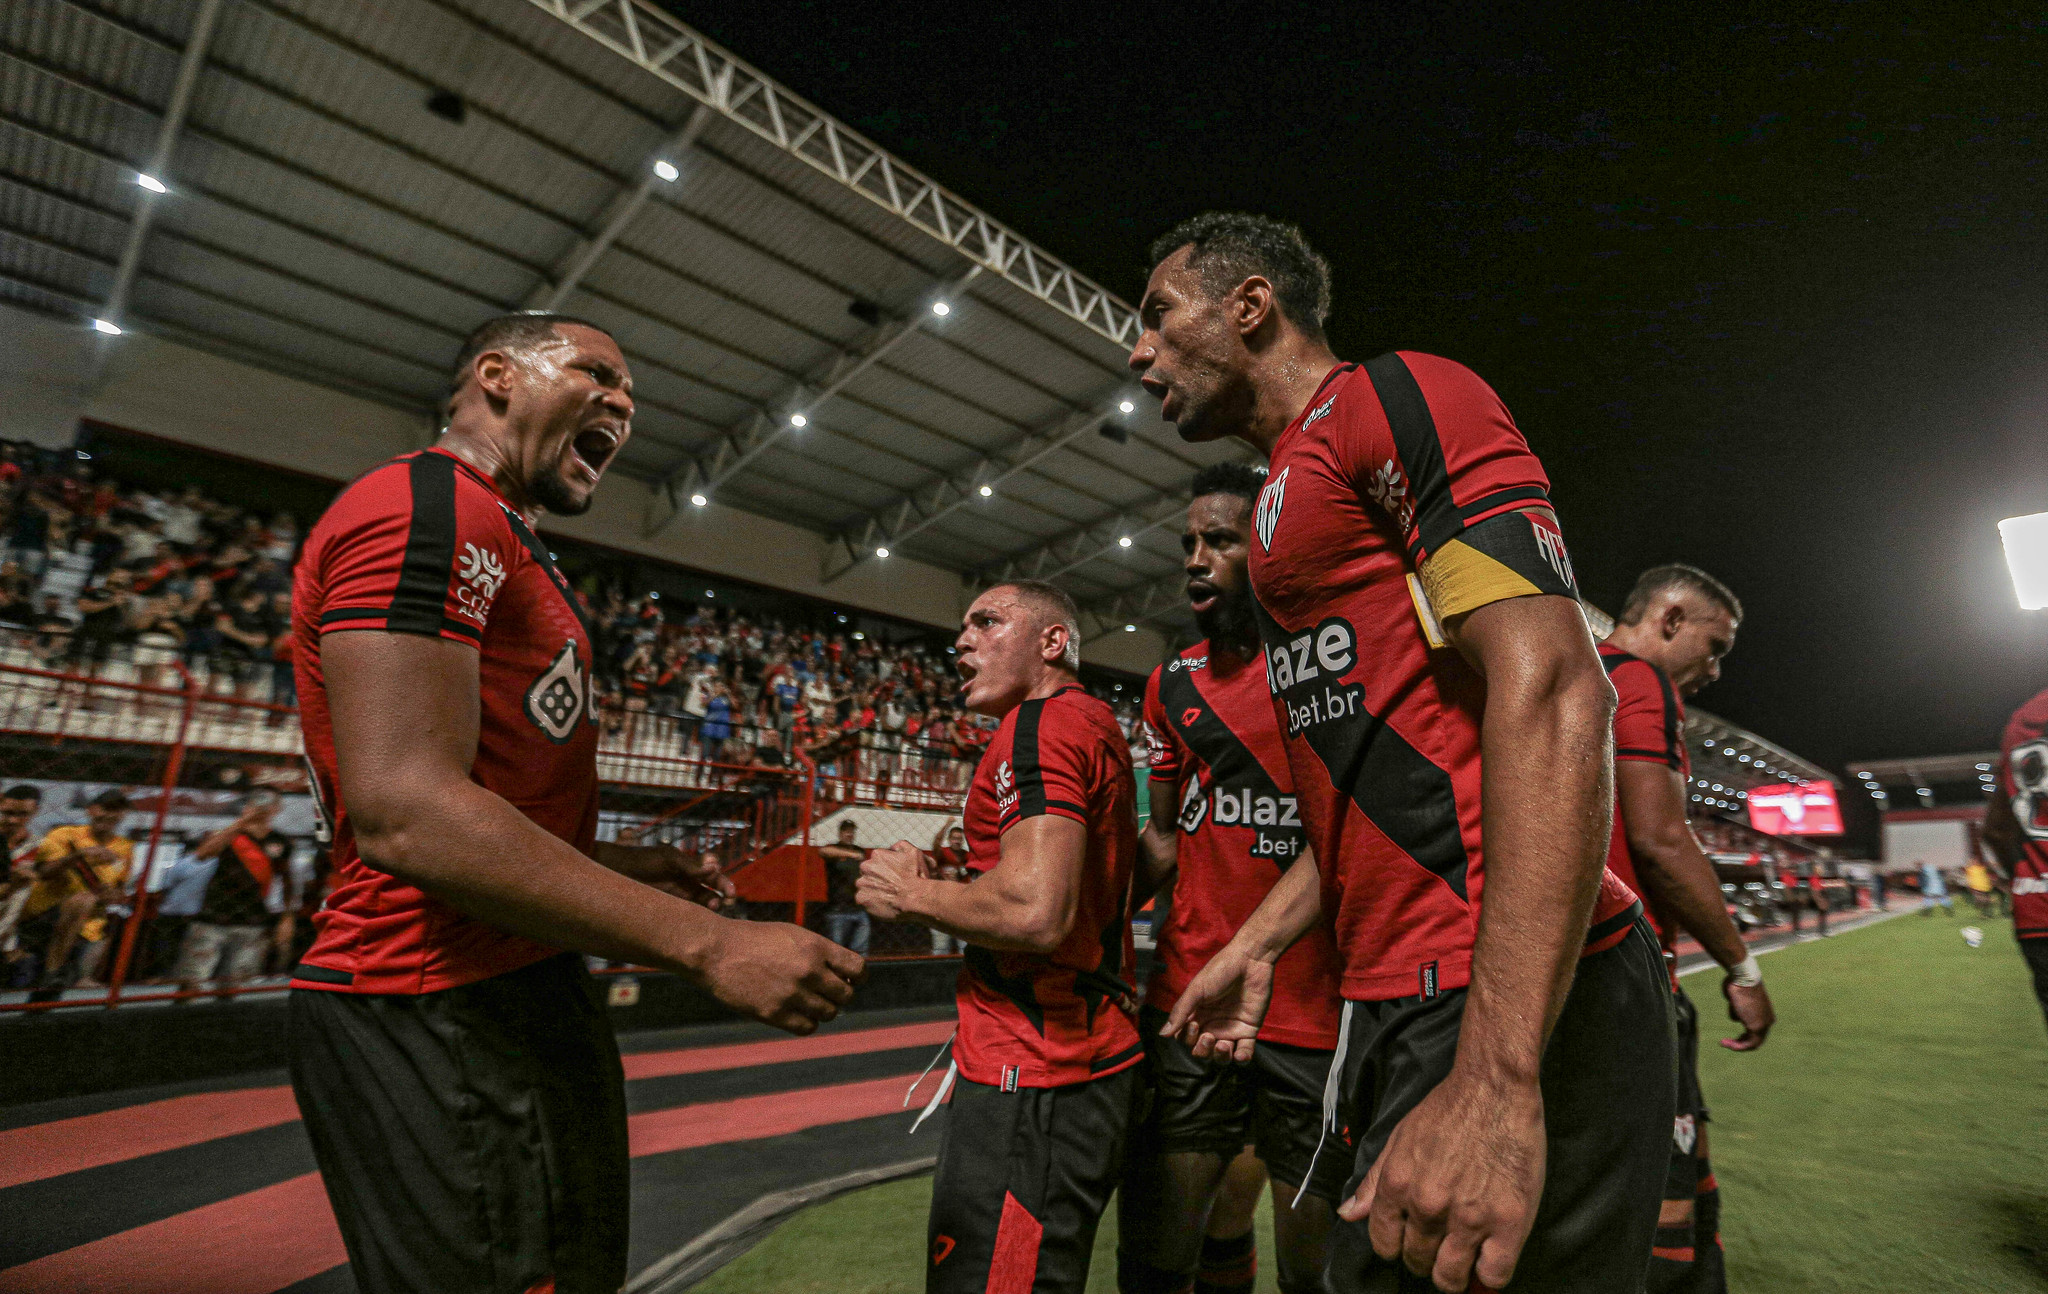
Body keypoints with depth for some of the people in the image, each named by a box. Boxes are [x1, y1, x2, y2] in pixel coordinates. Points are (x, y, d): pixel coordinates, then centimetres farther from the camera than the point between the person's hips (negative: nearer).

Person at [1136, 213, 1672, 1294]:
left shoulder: (1398, 398, -8)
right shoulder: (1293, 496, 20)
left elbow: (1551, 693, -21)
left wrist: (1494, 1076, -26)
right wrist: (1255, 944, 20)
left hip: (1515, 1010, -10)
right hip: (1403, 1002, 10)